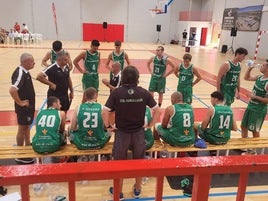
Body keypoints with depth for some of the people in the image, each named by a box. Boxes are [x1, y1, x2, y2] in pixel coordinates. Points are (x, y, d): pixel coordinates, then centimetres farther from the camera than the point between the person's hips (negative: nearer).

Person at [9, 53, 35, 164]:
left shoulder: (25, 72, 5)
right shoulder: (20, 73, -24)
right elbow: (12, 90, -35)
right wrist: (20, 102, -23)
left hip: (29, 106, 9)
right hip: (24, 108, -9)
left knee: (27, 127, 21)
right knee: (22, 129, 3)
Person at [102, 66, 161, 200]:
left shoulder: (116, 92, -12)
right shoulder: (144, 92, -6)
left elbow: (105, 112, -15)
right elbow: (157, 110, -4)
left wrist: (108, 126, -1)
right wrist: (150, 125, 7)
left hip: (121, 133, -1)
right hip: (139, 132, 2)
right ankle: (137, 189, 37)